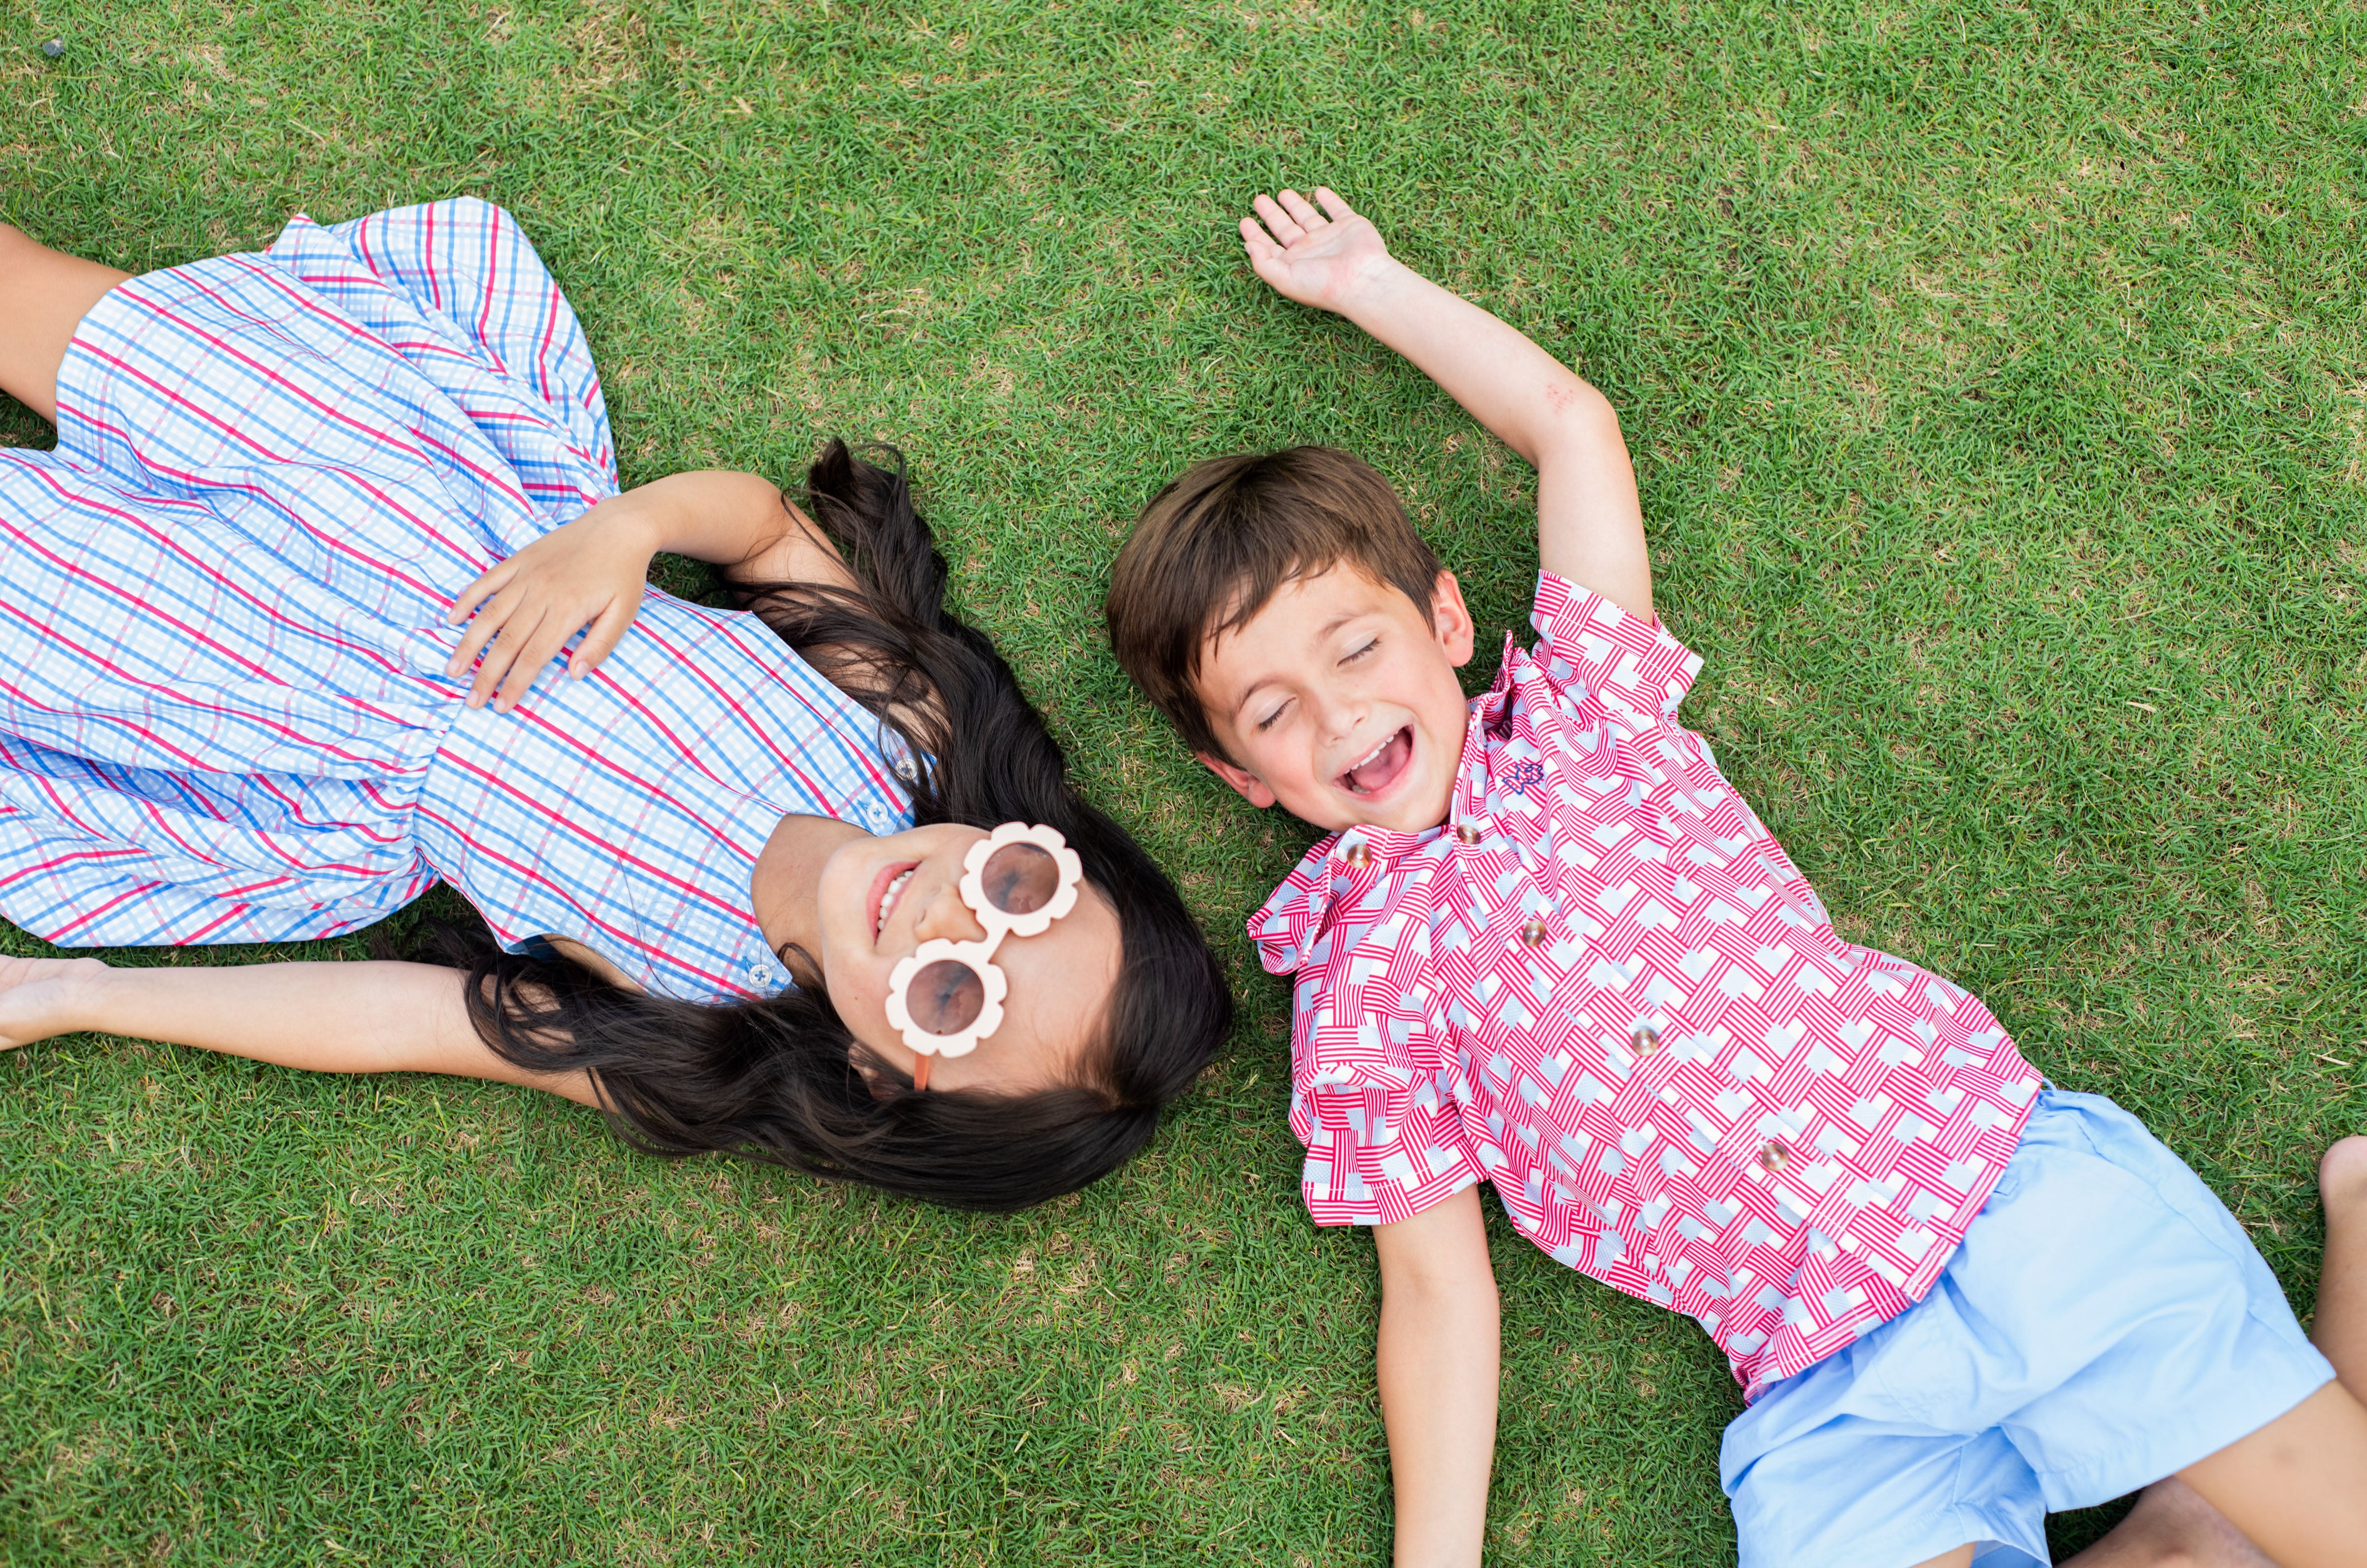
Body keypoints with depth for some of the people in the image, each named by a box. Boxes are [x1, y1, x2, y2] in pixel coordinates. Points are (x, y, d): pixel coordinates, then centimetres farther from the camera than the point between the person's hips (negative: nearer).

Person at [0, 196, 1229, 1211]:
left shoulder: (692, 1050, -28)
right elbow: (764, 517, -7)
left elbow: (392, 1019, -20)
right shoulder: (904, 711, -23)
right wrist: (620, 527, -28)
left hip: (372, 783, -2)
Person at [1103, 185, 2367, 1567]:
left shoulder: (1577, 711, 6)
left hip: (1996, 1161, -1)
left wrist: (1372, 287, 20)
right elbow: (1438, 1290, 4)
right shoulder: (1354, 986, 4)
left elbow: (1569, 419, 13)